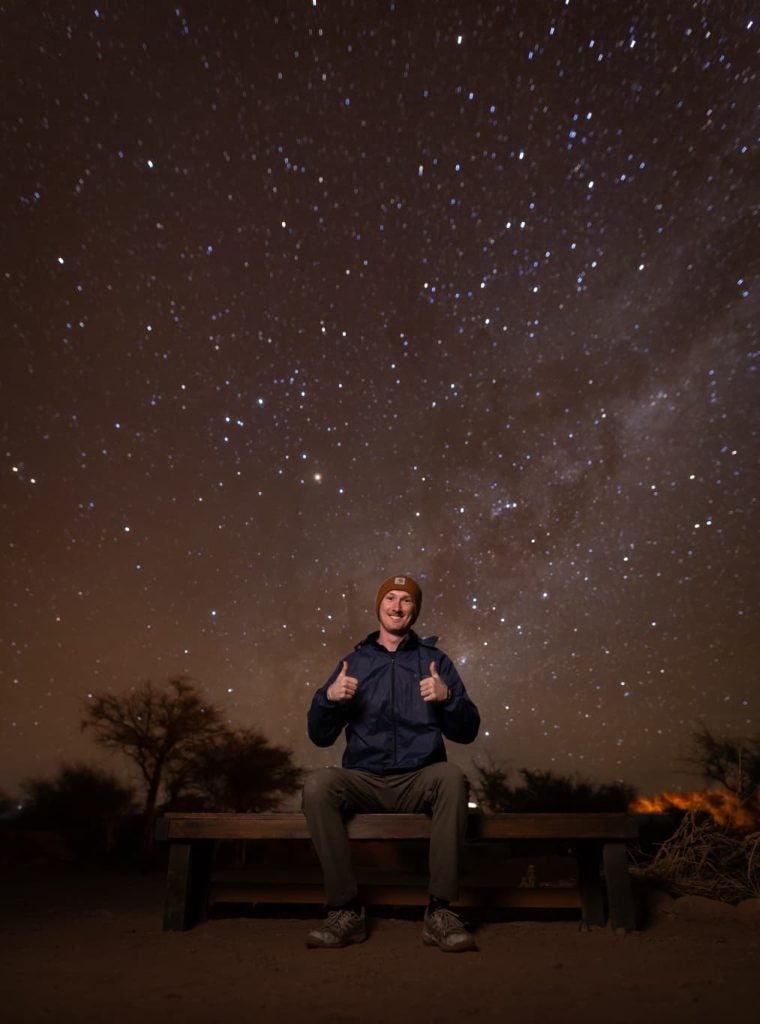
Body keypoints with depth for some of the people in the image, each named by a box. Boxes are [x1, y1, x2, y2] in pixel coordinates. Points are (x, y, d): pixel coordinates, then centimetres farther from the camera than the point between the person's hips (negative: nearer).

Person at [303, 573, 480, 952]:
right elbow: (320, 737, 9)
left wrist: (448, 697, -17)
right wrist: (328, 697, -12)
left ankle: (439, 911, -21)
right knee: (317, 784, -27)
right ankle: (346, 910, -15)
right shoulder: (354, 661, 11)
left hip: (419, 782, -1)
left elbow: (467, 732, 4)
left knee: (451, 776, -32)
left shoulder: (434, 659, 9)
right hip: (365, 782, 1)